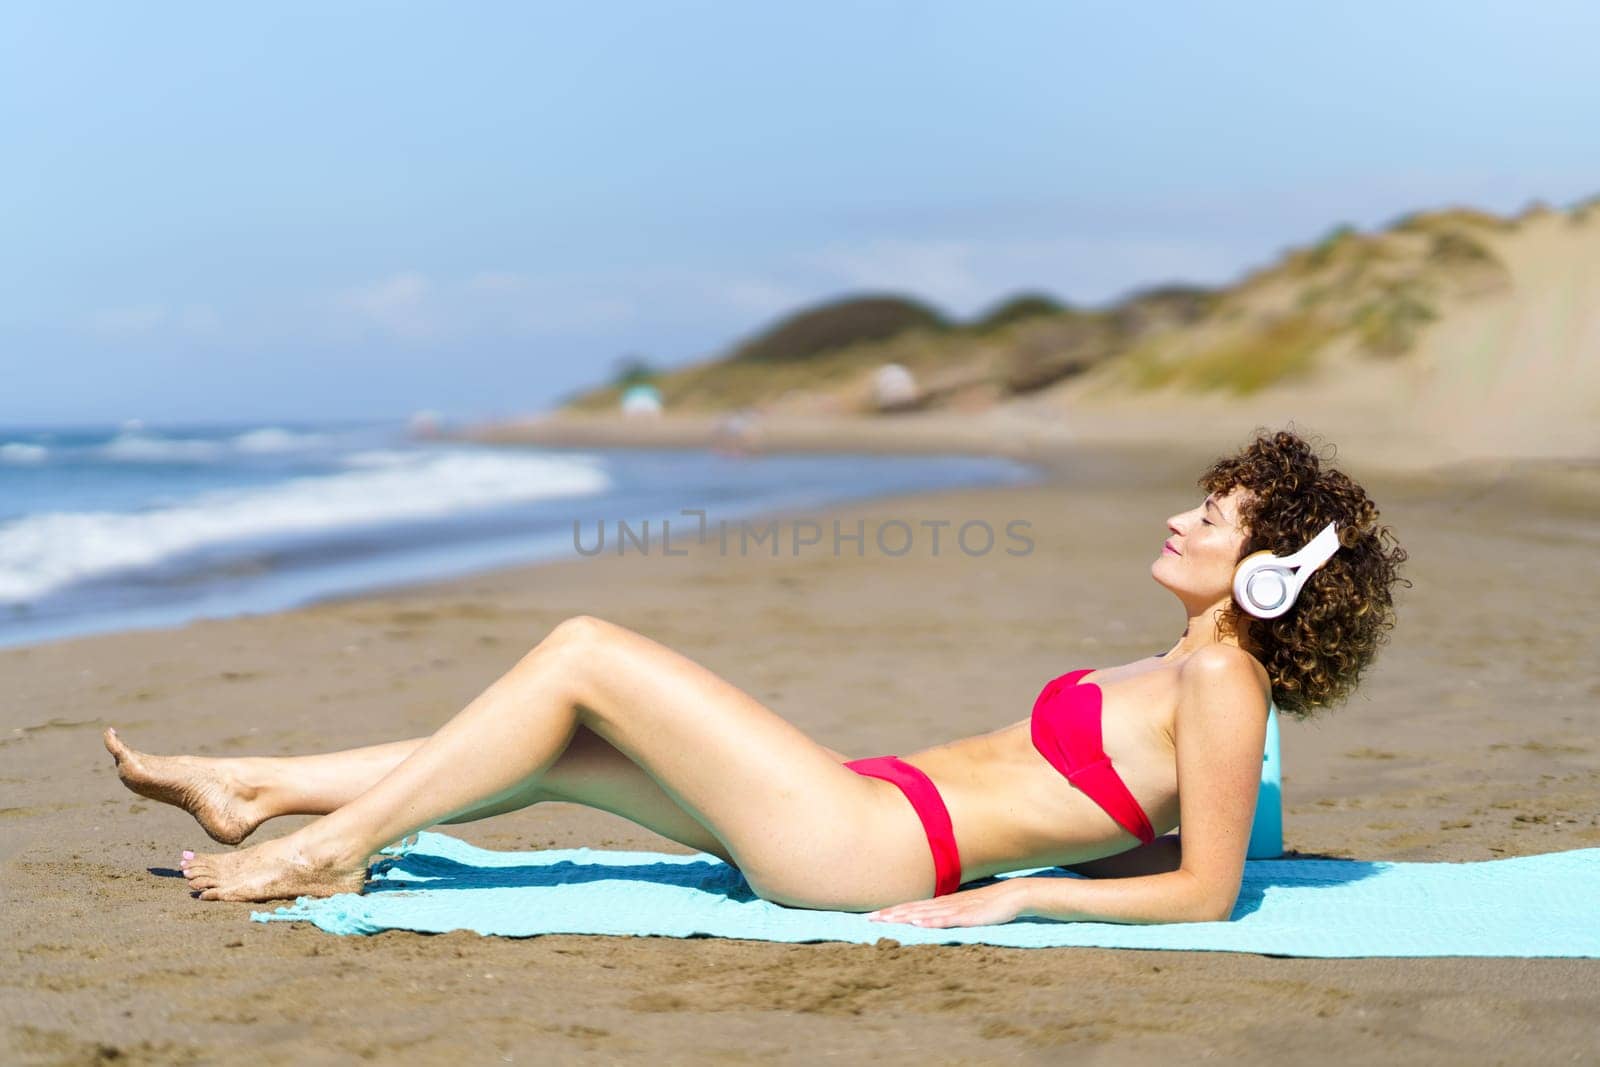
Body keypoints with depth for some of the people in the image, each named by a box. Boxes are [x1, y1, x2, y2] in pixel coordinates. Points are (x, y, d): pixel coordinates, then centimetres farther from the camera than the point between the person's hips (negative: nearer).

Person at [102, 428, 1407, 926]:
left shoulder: (1222, 678, -10)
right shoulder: (1185, 673, 15)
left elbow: (1206, 891, -15)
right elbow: (1148, 840, 21)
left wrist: (1013, 891, -17)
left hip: (871, 843, -9)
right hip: (868, 812, 9)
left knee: (586, 654, -10)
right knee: (561, 747, 9)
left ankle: (327, 849, -1)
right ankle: (254, 793, 17)